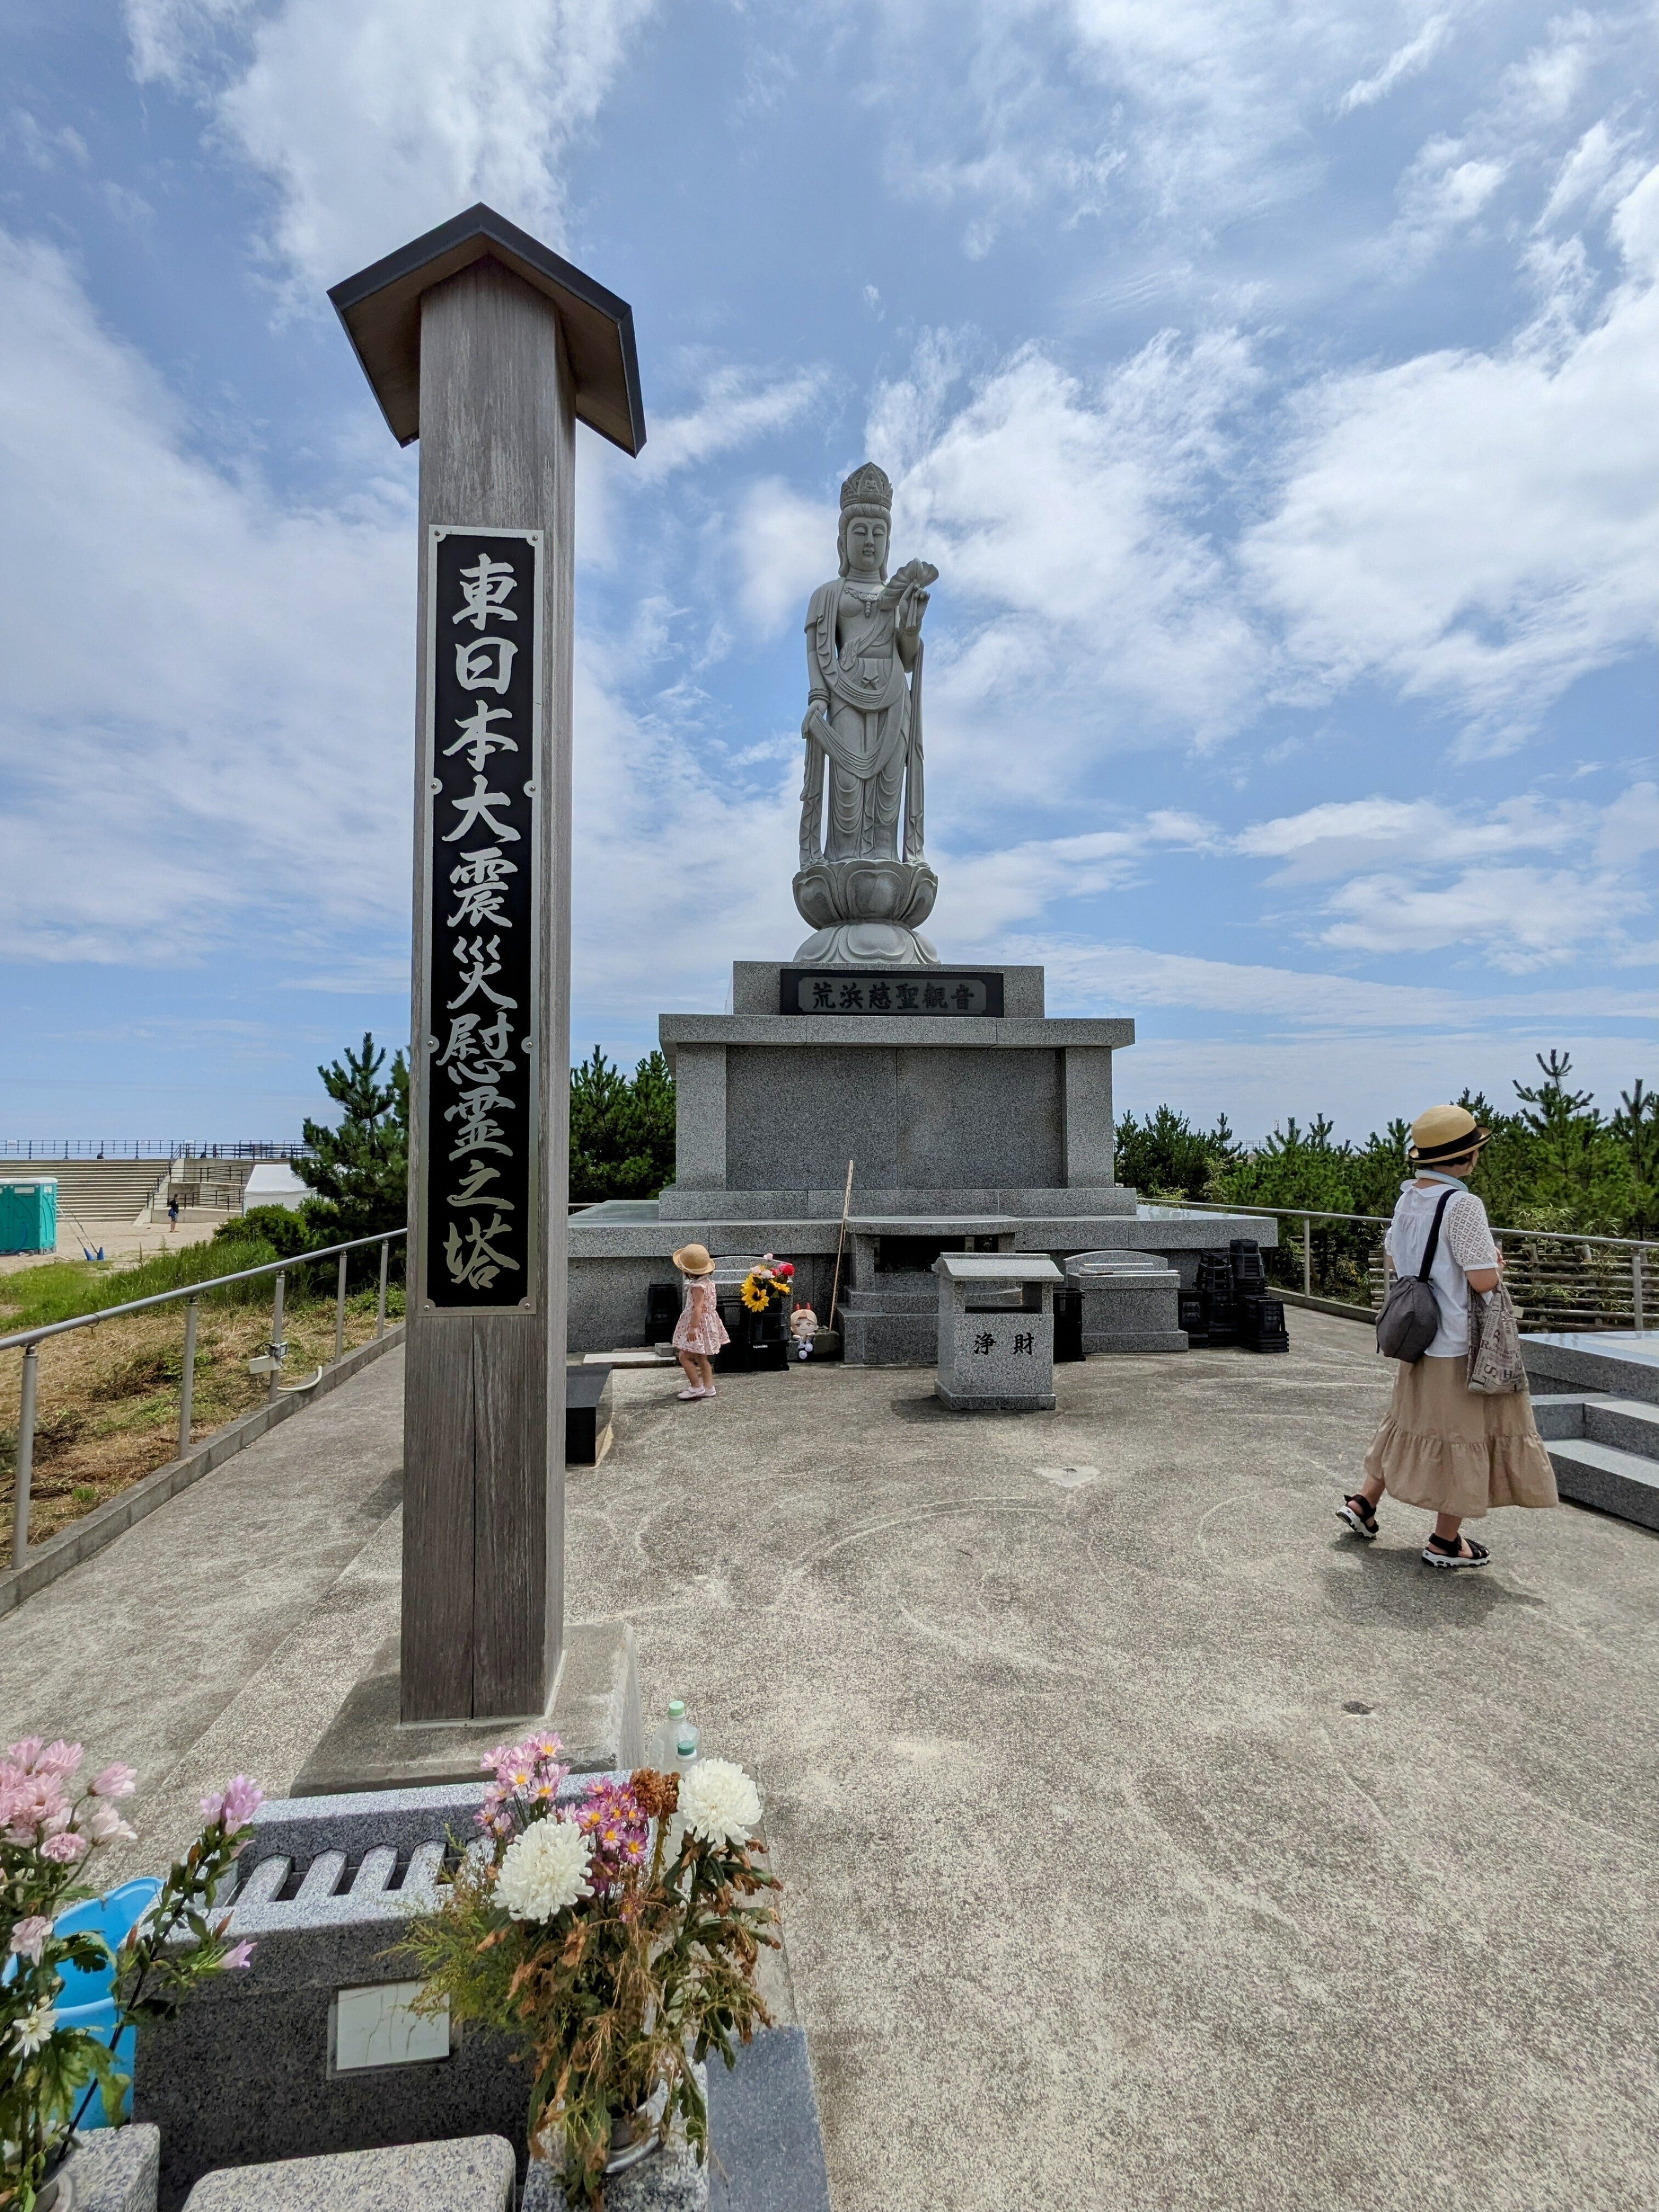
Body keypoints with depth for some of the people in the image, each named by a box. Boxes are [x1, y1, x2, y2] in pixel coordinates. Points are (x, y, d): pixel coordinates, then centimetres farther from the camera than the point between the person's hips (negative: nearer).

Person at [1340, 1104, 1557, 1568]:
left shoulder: (1408, 1197, 5)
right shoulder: (1462, 1205, -21)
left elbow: (1392, 1263, 14)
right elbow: (1485, 1280, -21)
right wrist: (1494, 1264, -1)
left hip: (1419, 1336, 8)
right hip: (1461, 1340, -8)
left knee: (1415, 1421, 21)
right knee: (1463, 1431, 5)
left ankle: (1363, 1501, 24)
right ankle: (1446, 1542, 16)